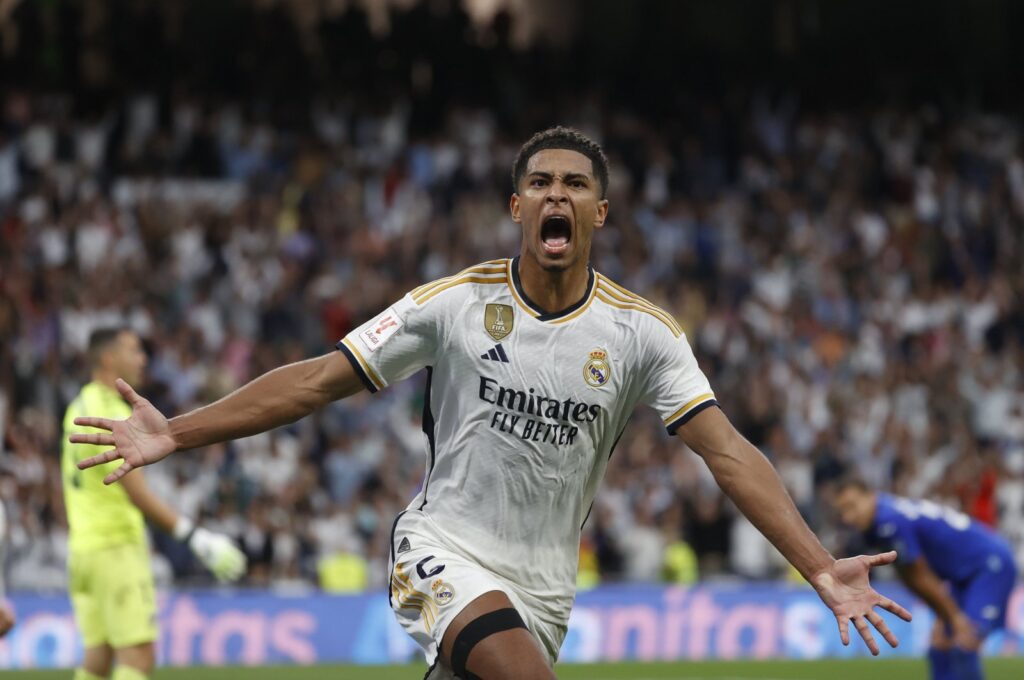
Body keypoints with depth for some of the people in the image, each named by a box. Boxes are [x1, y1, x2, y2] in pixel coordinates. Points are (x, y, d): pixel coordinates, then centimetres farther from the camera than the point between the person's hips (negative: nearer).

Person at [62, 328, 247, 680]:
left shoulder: (80, 406, 14)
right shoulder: (113, 414, -15)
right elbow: (137, 494, -21)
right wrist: (193, 535, -22)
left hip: (82, 544, 9)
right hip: (117, 546, -9)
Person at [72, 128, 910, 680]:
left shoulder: (643, 332, -3)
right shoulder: (455, 303, -5)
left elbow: (729, 453, -8)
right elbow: (318, 381, -2)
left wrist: (821, 567, -20)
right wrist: (176, 433, -8)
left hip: (540, 583, 3)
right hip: (444, 547, -3)